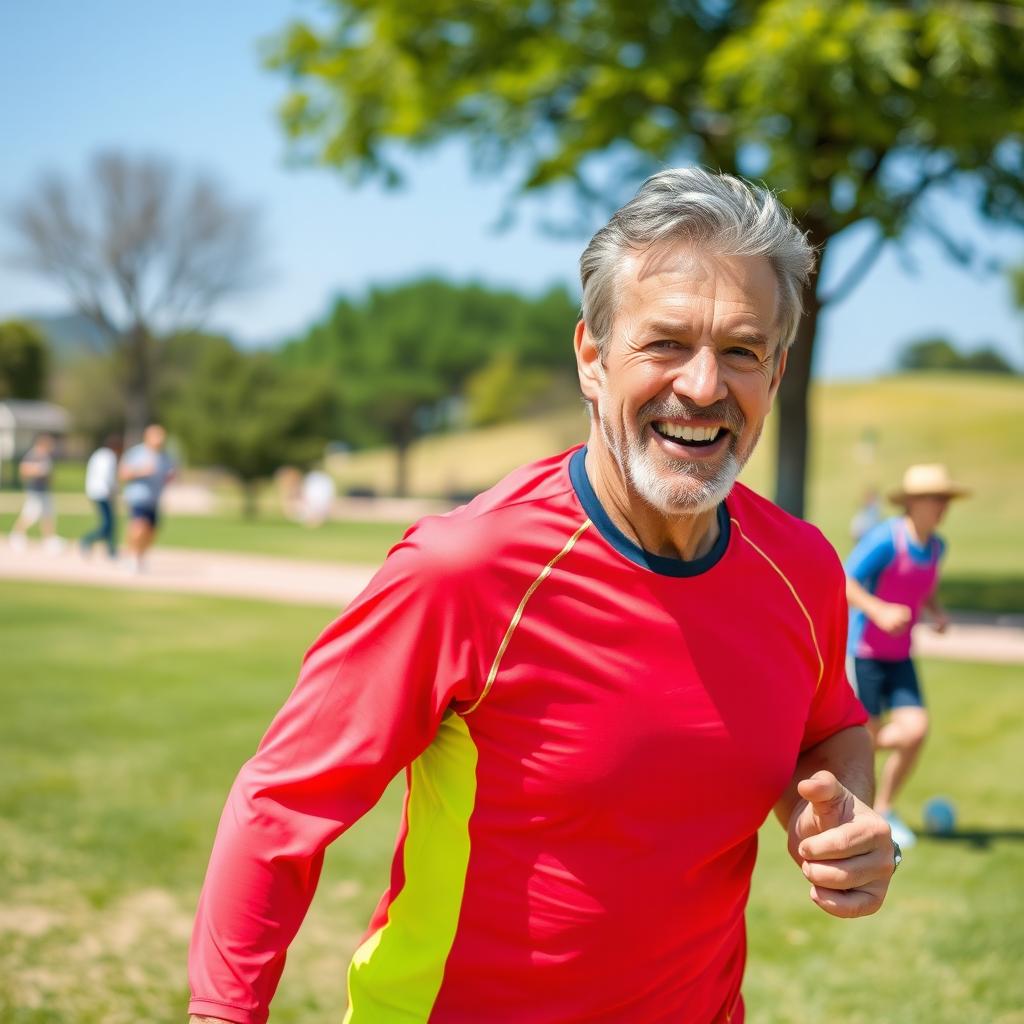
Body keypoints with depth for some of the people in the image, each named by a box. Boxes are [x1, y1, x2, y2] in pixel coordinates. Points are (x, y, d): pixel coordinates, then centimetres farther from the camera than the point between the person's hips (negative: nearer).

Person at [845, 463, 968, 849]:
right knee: (868, 738, -6)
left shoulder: (936, 547, 5)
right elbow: (844, 584, -19)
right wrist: (879, 611, -32)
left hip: (899, 657, 6)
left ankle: (883, 810, 15)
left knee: (915, 730, -7)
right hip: (862, 653, -6)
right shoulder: (885, 539, -18)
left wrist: (937, 612, 1)